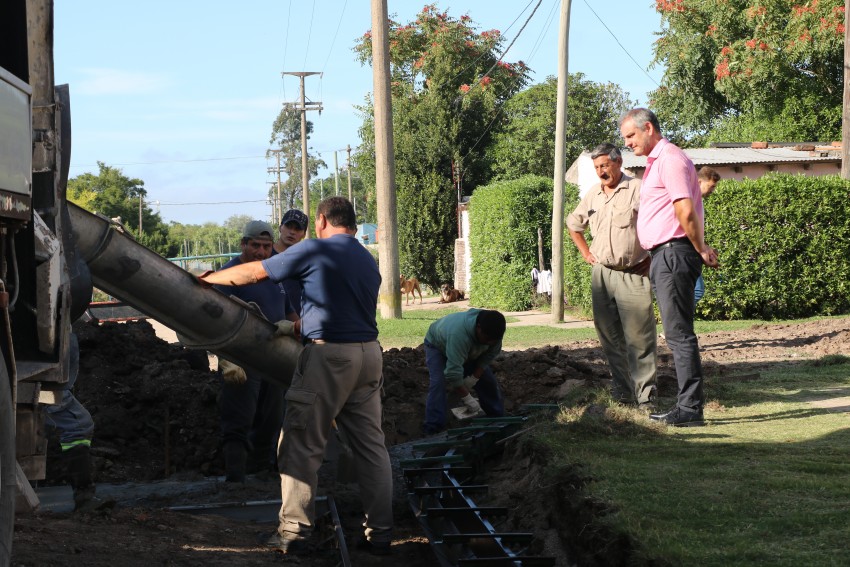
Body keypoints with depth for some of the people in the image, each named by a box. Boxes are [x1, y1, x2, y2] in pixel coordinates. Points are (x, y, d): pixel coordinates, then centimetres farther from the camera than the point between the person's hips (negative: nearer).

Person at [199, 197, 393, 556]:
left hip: (329, 354, -7)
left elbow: (254, 273, 1)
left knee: (301, 446, 1)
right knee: (371, 445, 9)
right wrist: (298, 324, 36)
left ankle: (294, 534, 0)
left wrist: (208, 279, 15)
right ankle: (380, 533, 9)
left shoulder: (315, 251, -4)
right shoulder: (368, 262, 16)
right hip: (368, 353, 7)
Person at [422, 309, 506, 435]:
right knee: (438, 382, -25)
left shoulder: (493, 332, -28)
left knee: (488, 381, 0)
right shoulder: (458, 333, -47)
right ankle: (433, 429, -24)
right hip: (438, 344, -6)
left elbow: (489, 356, -13)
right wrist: (467, 399, -41)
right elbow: (453, 371, -46)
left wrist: (474, 378, -20)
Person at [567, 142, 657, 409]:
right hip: (601, 274, 6)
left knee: (639, 337, -10)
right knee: (610, 337, 7)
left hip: (633, 275, -6)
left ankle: (645, 395, -9)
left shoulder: (637, 189, -7)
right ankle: (622, 390, 15)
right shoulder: (593, 194, 13)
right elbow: (574, 224, 30)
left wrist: (653, 257, -10)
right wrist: (585, 252, 20)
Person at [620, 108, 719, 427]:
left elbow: (686, 211, -21)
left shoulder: (670, 159, -12)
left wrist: (701, 249, -11)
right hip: (663, 255, 11)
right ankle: (686, 406, 14)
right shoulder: (656, 162, 21)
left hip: (673, 253, -11)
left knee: (679, 332, -10)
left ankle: (690, 409, -8)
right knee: (677, 332, 11)